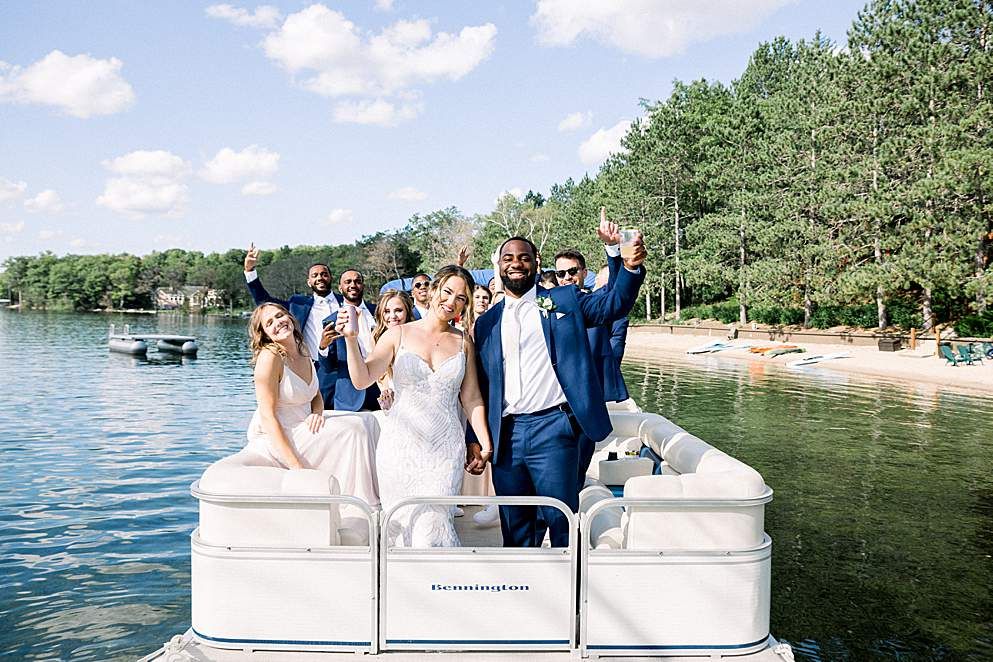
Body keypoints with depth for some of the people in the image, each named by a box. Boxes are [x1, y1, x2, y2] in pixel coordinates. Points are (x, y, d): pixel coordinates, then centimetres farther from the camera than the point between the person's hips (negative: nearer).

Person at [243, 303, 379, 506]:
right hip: (274, 440, -8)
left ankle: (370, 500, -6)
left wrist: (317, 413, -7)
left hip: (302, 429, 8)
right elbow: (268, 416, -20)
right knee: (352, 431, -21)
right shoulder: (269, 357, -16)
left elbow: (316, 396, 19)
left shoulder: (303, 352, 8)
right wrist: (295, 465, -26)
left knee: (367, 423, -4)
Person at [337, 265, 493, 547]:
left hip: (446, 448, 0)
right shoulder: (398, 335, 3)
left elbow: (471, 398, 10)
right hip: (401, 445, 0)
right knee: (402, 523, 2)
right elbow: (362, 379, -5)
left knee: (432, 525, -10)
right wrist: (351, 338, -18)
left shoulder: (463, 342, 10)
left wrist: (485, 444, 4)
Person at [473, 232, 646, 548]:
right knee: (514, 530, 13)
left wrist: (631, 268, -26)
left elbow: (615, 303, -7)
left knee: (562, 521, 1)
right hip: (505, 435, 4)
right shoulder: (487, 323, 13)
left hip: (551, 428, -3)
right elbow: (480, 387, 14)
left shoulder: (563, 300, 6)